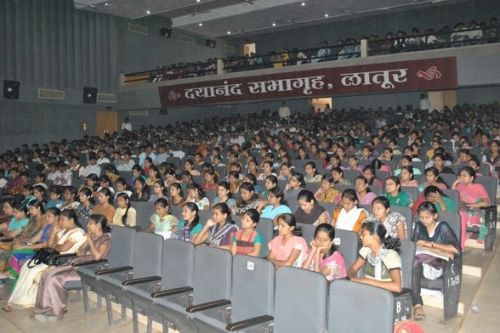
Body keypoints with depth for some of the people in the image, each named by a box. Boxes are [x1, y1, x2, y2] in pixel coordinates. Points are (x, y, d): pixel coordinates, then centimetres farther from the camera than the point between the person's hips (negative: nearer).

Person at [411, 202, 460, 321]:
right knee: (415, 264, -35)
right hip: (421, 262, 3)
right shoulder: (419, 226, 10)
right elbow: (416, 245, -6)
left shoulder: (443, 227, 0)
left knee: (417, 258, -34)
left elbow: (456, 249, -10)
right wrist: (441, 251, -17)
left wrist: (431, 244, -14)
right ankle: (417, 304, -38)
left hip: (439, 263, -3)